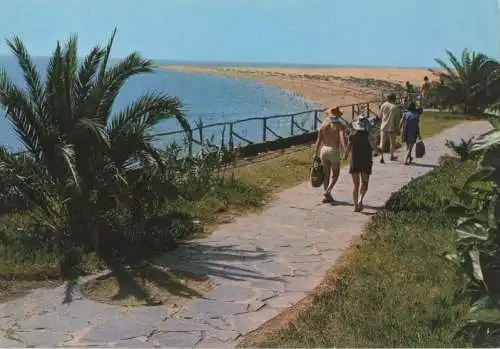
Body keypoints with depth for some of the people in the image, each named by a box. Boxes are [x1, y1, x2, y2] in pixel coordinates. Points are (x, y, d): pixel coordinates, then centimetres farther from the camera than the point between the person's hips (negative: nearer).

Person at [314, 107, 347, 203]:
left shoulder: (323, 124, 3)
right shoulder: (339, 125, -7)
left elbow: (319, 140, 2)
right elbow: (342, 139, -20)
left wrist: (316, 153, 8)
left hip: (324, 149, 4)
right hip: (334, 151, -4)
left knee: (326, 174, 13)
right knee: (334, 174, 9)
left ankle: (327, 195, 16)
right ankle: (327, 191, -11)